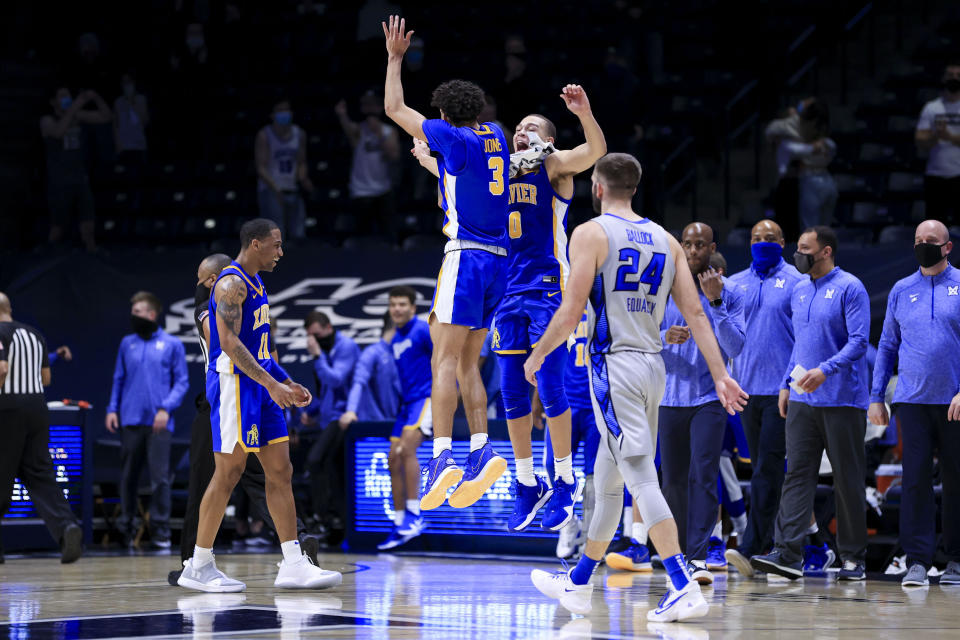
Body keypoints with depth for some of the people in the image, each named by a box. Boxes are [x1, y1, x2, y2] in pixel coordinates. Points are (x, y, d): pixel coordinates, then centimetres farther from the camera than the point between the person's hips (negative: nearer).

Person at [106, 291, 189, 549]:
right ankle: (126, 527, 16)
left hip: (158, 422, -3)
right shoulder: (127, 344, 13)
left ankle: (160, 531, -2)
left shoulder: (172, 344, 4)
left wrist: (166, 408, -11)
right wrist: (112, 409, 6)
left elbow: (181, 382, 3)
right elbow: (119, 379, 17)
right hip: (130, 420, 3)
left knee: (160, 477, -7)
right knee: (128, 476, 7)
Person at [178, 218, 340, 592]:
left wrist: (288, 384, 20)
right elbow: (229, 343, -23)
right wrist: (271, 383, -28)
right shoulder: (232, 284, -13)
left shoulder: (256, 284, 18)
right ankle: (198, 567, 2)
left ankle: (293, 565, 3)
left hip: (261, 386, 10)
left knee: (280, 471, 4)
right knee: (229, 471, -6)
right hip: (233, 383, -10)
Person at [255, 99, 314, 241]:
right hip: (270, 192, -5)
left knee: (298, 235, 1)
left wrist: (303, 179, -7)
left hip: (293, 192, 5)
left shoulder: (300, 135, 9)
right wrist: (275, 187, -24)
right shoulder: (264, 136, -5)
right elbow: (261, 167, -10)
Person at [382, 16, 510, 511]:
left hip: (466, 257, -7)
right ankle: (481, 452, -1)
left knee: (444, 359, -13)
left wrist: (395, 58, 16)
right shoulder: (494, 136, 14)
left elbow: (394, 109, 6)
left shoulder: (452, 136, -4)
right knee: (467, 363, 11)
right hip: (498, 261, 7)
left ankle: (442, 458, -24)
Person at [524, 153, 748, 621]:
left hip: (614, 365, -7)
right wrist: (720, 375, 6)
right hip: (653, 366, 7)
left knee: (642, 478, -11)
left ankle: (685, 590, -20)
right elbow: (695, 313, 7)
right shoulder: (665, 240, 13)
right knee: (607, 480, 17)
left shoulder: (591, 233, -6)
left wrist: (537, 355, 3)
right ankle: (578, 585, 28)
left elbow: (571, 312, -12)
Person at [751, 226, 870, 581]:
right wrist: (786, 384, 15)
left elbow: (858, 341, -14)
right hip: (802, 400, 6)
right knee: (797, 473, -4)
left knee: (848, 480, 1)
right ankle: (787, 553, -11)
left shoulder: (849, 288, -6)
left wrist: (825, 370, -26)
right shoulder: (799, 291, 16)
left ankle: (853, 558, 9)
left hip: (842, 400, -6)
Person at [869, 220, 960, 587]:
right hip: (912, 401, 2)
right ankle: (917, 561, -5)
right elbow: (887, 346, 16)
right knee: (915, 478, -5)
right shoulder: (901, 291, 12)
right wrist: (876, 398, 9)